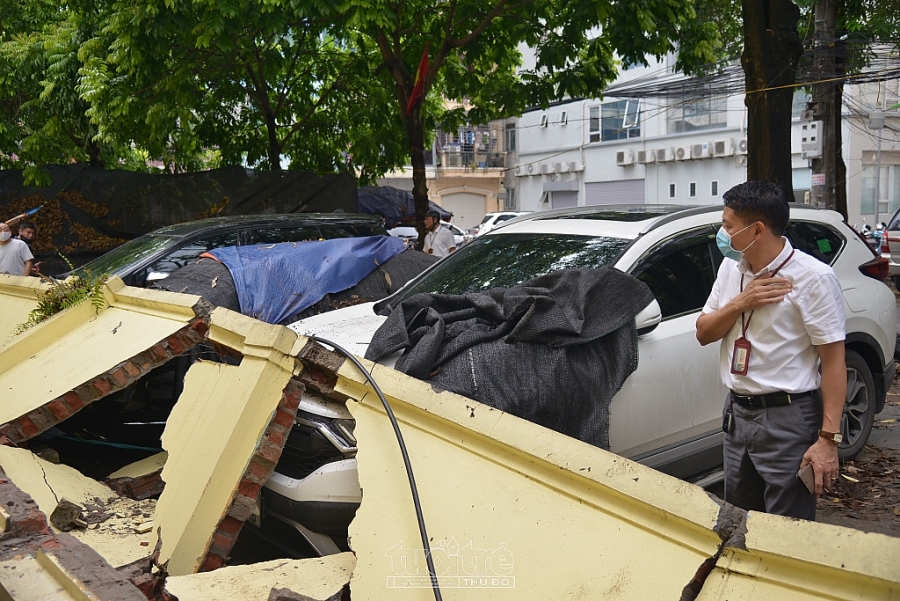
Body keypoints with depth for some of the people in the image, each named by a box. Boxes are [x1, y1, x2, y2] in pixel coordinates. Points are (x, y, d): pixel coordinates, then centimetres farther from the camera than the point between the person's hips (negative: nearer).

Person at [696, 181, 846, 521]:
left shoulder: (813, 277, -16)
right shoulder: (731, 268, 6)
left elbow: (833, 360, -16)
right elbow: (703, 334, 7)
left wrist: (829, 439, -19)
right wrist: (741, 303, -12)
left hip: (788, 419, -7)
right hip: (737, 413, 7)